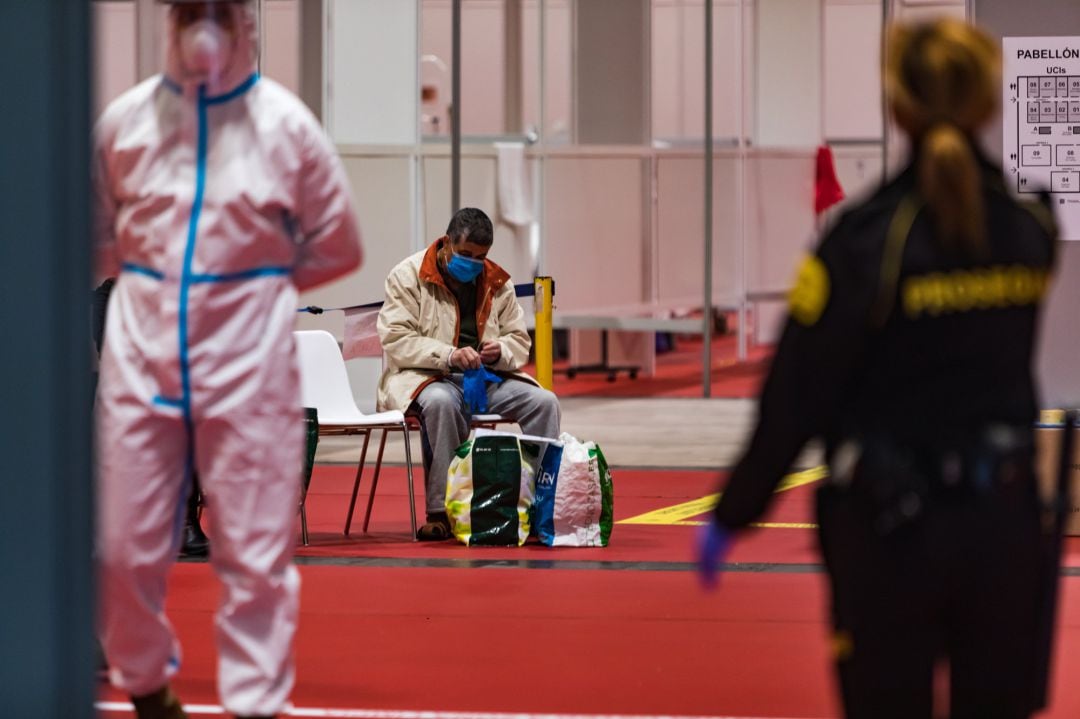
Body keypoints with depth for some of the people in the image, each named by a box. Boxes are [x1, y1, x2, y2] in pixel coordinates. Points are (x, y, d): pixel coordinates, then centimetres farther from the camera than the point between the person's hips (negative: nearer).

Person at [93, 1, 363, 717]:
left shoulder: (284, 123, -3)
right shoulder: (125, 119, 1)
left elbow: (338, 247, 6)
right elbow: (96, 235, 16)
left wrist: (258, 283, 3)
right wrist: (153, 280, 7)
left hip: (247, 357, -2)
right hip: (142, 350, 2)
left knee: (256, 553, 0)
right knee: (127, 547, 7)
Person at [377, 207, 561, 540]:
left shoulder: (498, 282, 11)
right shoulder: (408, 276, -3)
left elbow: (519, 341, 14)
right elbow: (395, 340, -12)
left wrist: (500, 352, -12)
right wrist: (448, 355, -26)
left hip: (486, 377, 5)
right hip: (424, 377, -5)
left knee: (544, 401, -17)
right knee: (440, 402, -40)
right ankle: (440, 512, -35)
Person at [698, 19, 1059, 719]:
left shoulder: (867, 241, -16)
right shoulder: (1033, 231, -3)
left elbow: (795, 400, -13)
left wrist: (731, 515, -1)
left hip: (888, 528, -3)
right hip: (1003, 519, 3)